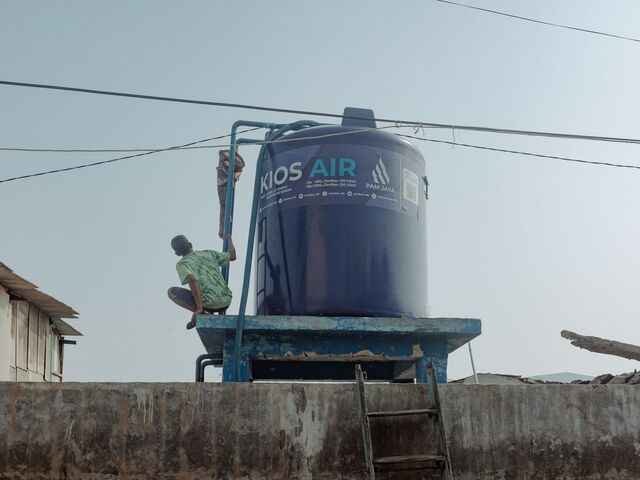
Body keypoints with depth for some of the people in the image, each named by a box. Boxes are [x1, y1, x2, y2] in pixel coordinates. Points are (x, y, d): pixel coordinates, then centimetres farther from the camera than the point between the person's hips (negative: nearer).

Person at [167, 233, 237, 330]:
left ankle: (201, 313, -3)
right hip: (226, 303, 6)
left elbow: (192, 280, -18)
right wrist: (229, 239, 38)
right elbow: (233, 256, 19)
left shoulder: (181, 264, 1)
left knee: (171, 291, 7)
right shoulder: (208, 253, 14)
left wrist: (199, 308, -16)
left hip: (209, 304, -6)